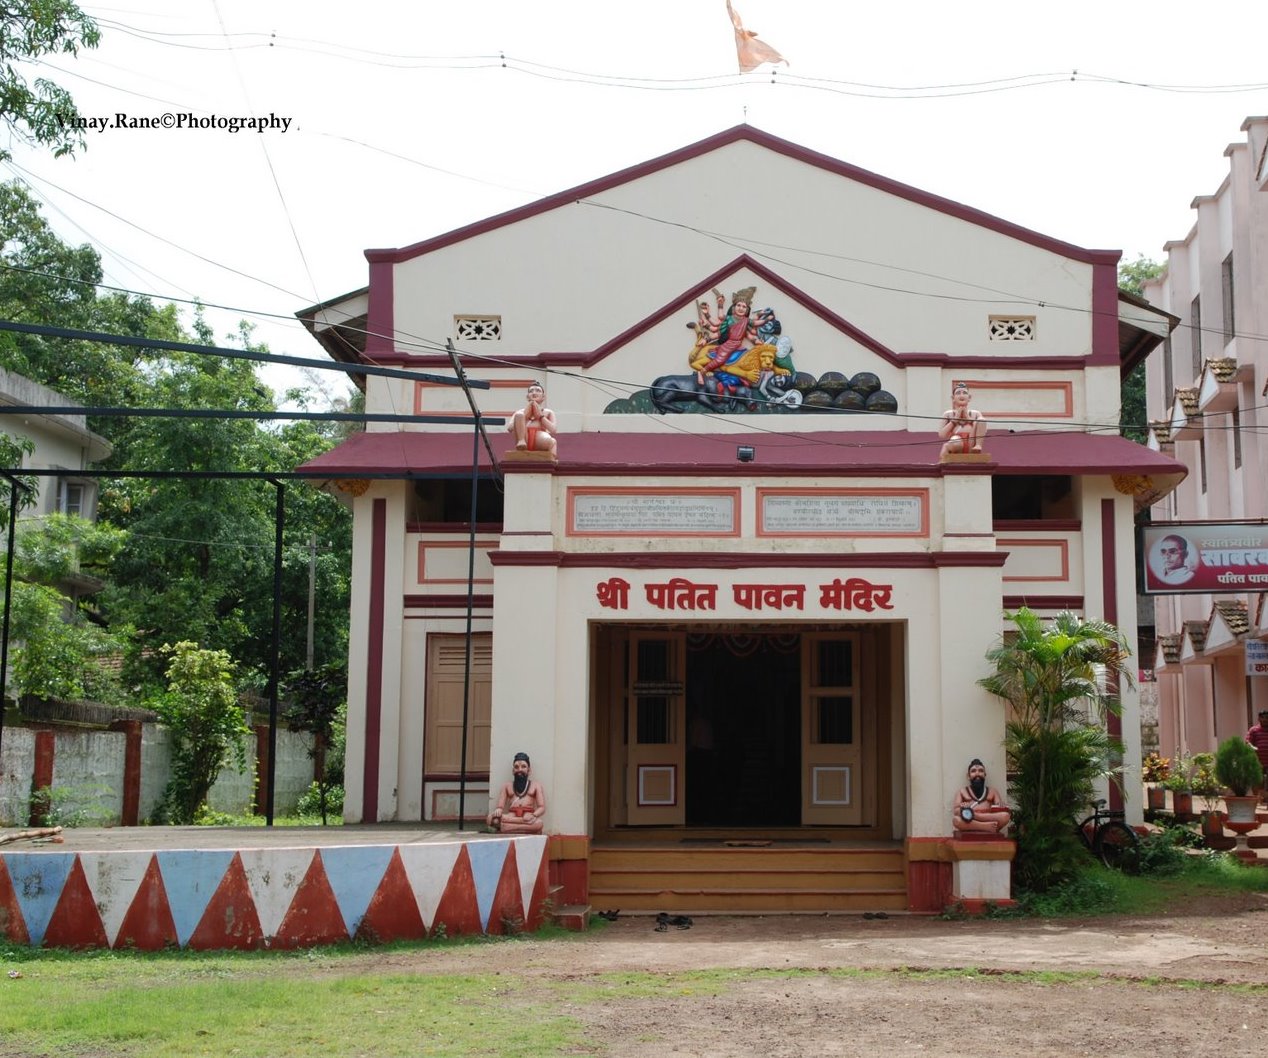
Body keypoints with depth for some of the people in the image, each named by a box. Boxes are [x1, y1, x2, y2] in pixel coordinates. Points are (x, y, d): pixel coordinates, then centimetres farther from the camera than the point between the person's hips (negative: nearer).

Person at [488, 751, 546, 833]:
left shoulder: (536, 785, 18)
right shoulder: (507, 786, 22)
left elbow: (542, 808, 8)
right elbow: (500, 806, 14)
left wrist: (534, 815, -16)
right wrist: (498, 811, -13)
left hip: (528, 816, 0)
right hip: (511, 816, 0)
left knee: (538, 823, -39)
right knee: (494, 820, -35)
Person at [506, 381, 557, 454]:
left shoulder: (548, 413, 25)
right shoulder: (521, 412, 26)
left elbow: (554, 430, 7)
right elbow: (510, 428, 10)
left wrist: (541, 416, 8)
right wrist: (524, 416, 8)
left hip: (539, 441, -1)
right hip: (524, 440, 1)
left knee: (551, 441, -40)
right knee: (519, 415, -27)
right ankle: (521, 442, -35)